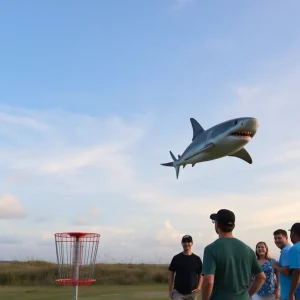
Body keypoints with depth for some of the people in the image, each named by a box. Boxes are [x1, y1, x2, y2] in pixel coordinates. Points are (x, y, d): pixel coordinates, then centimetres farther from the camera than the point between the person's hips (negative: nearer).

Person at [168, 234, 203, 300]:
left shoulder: (197, 259, 4)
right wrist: (170, 290, -2)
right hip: (178, 292, -2)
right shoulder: (176, 258, 1)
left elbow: (201, 274, 9)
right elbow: (171, 274, 4)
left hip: (192, 292, 2)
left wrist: (199, 287, -5)